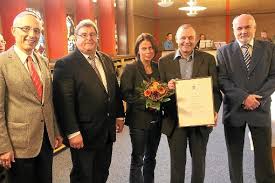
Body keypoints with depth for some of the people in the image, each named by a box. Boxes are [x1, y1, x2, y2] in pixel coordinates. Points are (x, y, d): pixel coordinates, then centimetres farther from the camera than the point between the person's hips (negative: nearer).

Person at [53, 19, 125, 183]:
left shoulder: (106, 60, 9)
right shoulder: (65, 64, -13)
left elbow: (115, 89, 15)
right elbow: (64, 103, -18)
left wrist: (119, 115, 13)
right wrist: (73, 132, -20)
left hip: (107, 131, 7)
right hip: (84, 134, -6)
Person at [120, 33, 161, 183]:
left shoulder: (158, 68, 5)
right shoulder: (130, 69, -9)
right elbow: (125, 94, -13)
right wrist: (145, 102, -21)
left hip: (156, 119, 5)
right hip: (139, 120, -5)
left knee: (151, 157, 18)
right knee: (137, 159, 4)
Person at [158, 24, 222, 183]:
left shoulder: (208, 59, -1)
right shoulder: (165, 61, -1)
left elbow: (215, 89, -1)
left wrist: (214, 111, -17)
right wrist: (167, 87, -21)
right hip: (175, 121, 0)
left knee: (199, 162, 17)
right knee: (177, 163, 14)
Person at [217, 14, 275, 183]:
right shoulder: (224, 51, 1)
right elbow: (222, 80, -6)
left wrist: (258, 97, -14)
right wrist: (244, 97, -17)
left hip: (260, 109, 1)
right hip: (234, 110, 0)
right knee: (234, 155, 12)